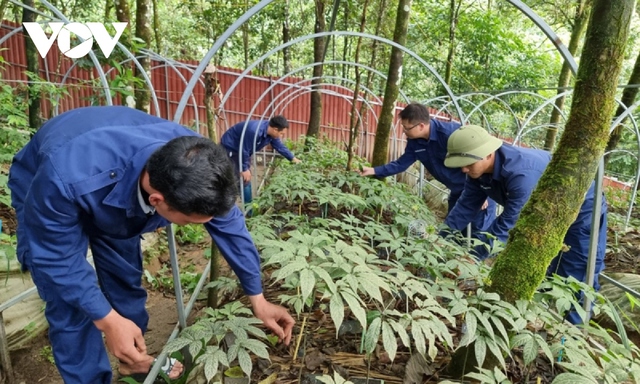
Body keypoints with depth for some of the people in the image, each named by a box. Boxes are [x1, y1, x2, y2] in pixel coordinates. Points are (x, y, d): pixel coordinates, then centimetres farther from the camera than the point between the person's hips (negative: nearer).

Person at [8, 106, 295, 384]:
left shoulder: (195, 164, -32)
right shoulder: (67, 178, -46)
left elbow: (230, 227, -20)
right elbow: (55, 255, -28)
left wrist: (258, 300, -12)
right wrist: (107, 320, -29)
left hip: (121, 189, 4)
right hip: (45, 188, -3)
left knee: (126, 280, 11)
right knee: (71, 308, -7)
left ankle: (134, 360, 35)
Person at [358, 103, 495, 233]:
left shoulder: (451, 132, -30)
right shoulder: (414, 142, -8)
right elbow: (401, 164, 2)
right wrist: (374, 171, -6)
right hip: (458, 190, 7)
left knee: (481, 231, -4)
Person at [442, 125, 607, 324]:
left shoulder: (522, 173, -44)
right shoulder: (479, 169, -18)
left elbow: (508, 222, -40)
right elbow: (466, 205, -12)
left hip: (582, 209, -8)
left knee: (575, 277, -2)